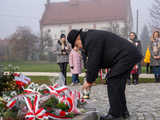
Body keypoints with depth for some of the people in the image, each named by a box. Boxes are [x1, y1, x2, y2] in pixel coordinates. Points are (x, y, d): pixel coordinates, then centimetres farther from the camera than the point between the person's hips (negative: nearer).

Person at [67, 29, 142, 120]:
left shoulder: (91, 40, -16)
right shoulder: (93, 36, 18)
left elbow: (93, 63, -17)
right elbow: (95, 61, 19)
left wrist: (89, 81, -6)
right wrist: (91, 79, 16)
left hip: (126, 56, -11)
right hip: (129, 55, 11)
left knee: (114, 84, -11)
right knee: (118, 85, 15)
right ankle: (123, 111, 22)